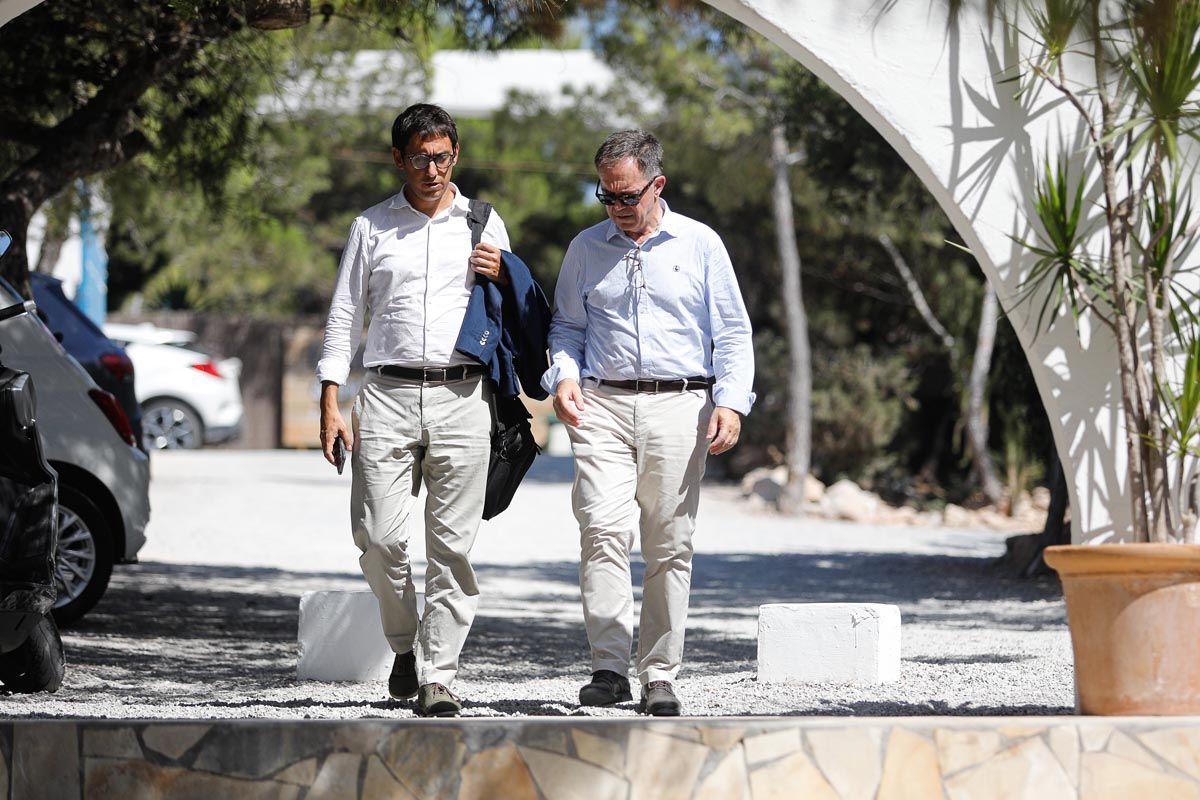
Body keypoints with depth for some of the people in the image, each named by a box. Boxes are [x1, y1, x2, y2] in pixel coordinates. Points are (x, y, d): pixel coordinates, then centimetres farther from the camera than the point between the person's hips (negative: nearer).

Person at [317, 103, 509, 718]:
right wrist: (330, 405, 3)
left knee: (452, 544, -5)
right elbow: (343, 317, 12)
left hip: (462, 396, 0)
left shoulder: (484, 224, 14)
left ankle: (438, 676, -2)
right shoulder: (371, 227, 12)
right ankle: (405, 644, 17)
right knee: (378, 536, -8)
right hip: (388, 395, 0)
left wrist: (501, 278, -3)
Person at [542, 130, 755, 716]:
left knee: (670, 545, 0)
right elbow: (566, 326, 22)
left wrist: (731, 402, -5)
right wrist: (564, 375, 2)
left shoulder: (700, 245, 7)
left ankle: (660, 677, 5)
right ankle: (609, 667, -17)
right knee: (602, 530, -16)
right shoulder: (586, 249, 13)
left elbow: (732, 332, 7)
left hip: (679, 406, -1)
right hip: (603, 405, 1)